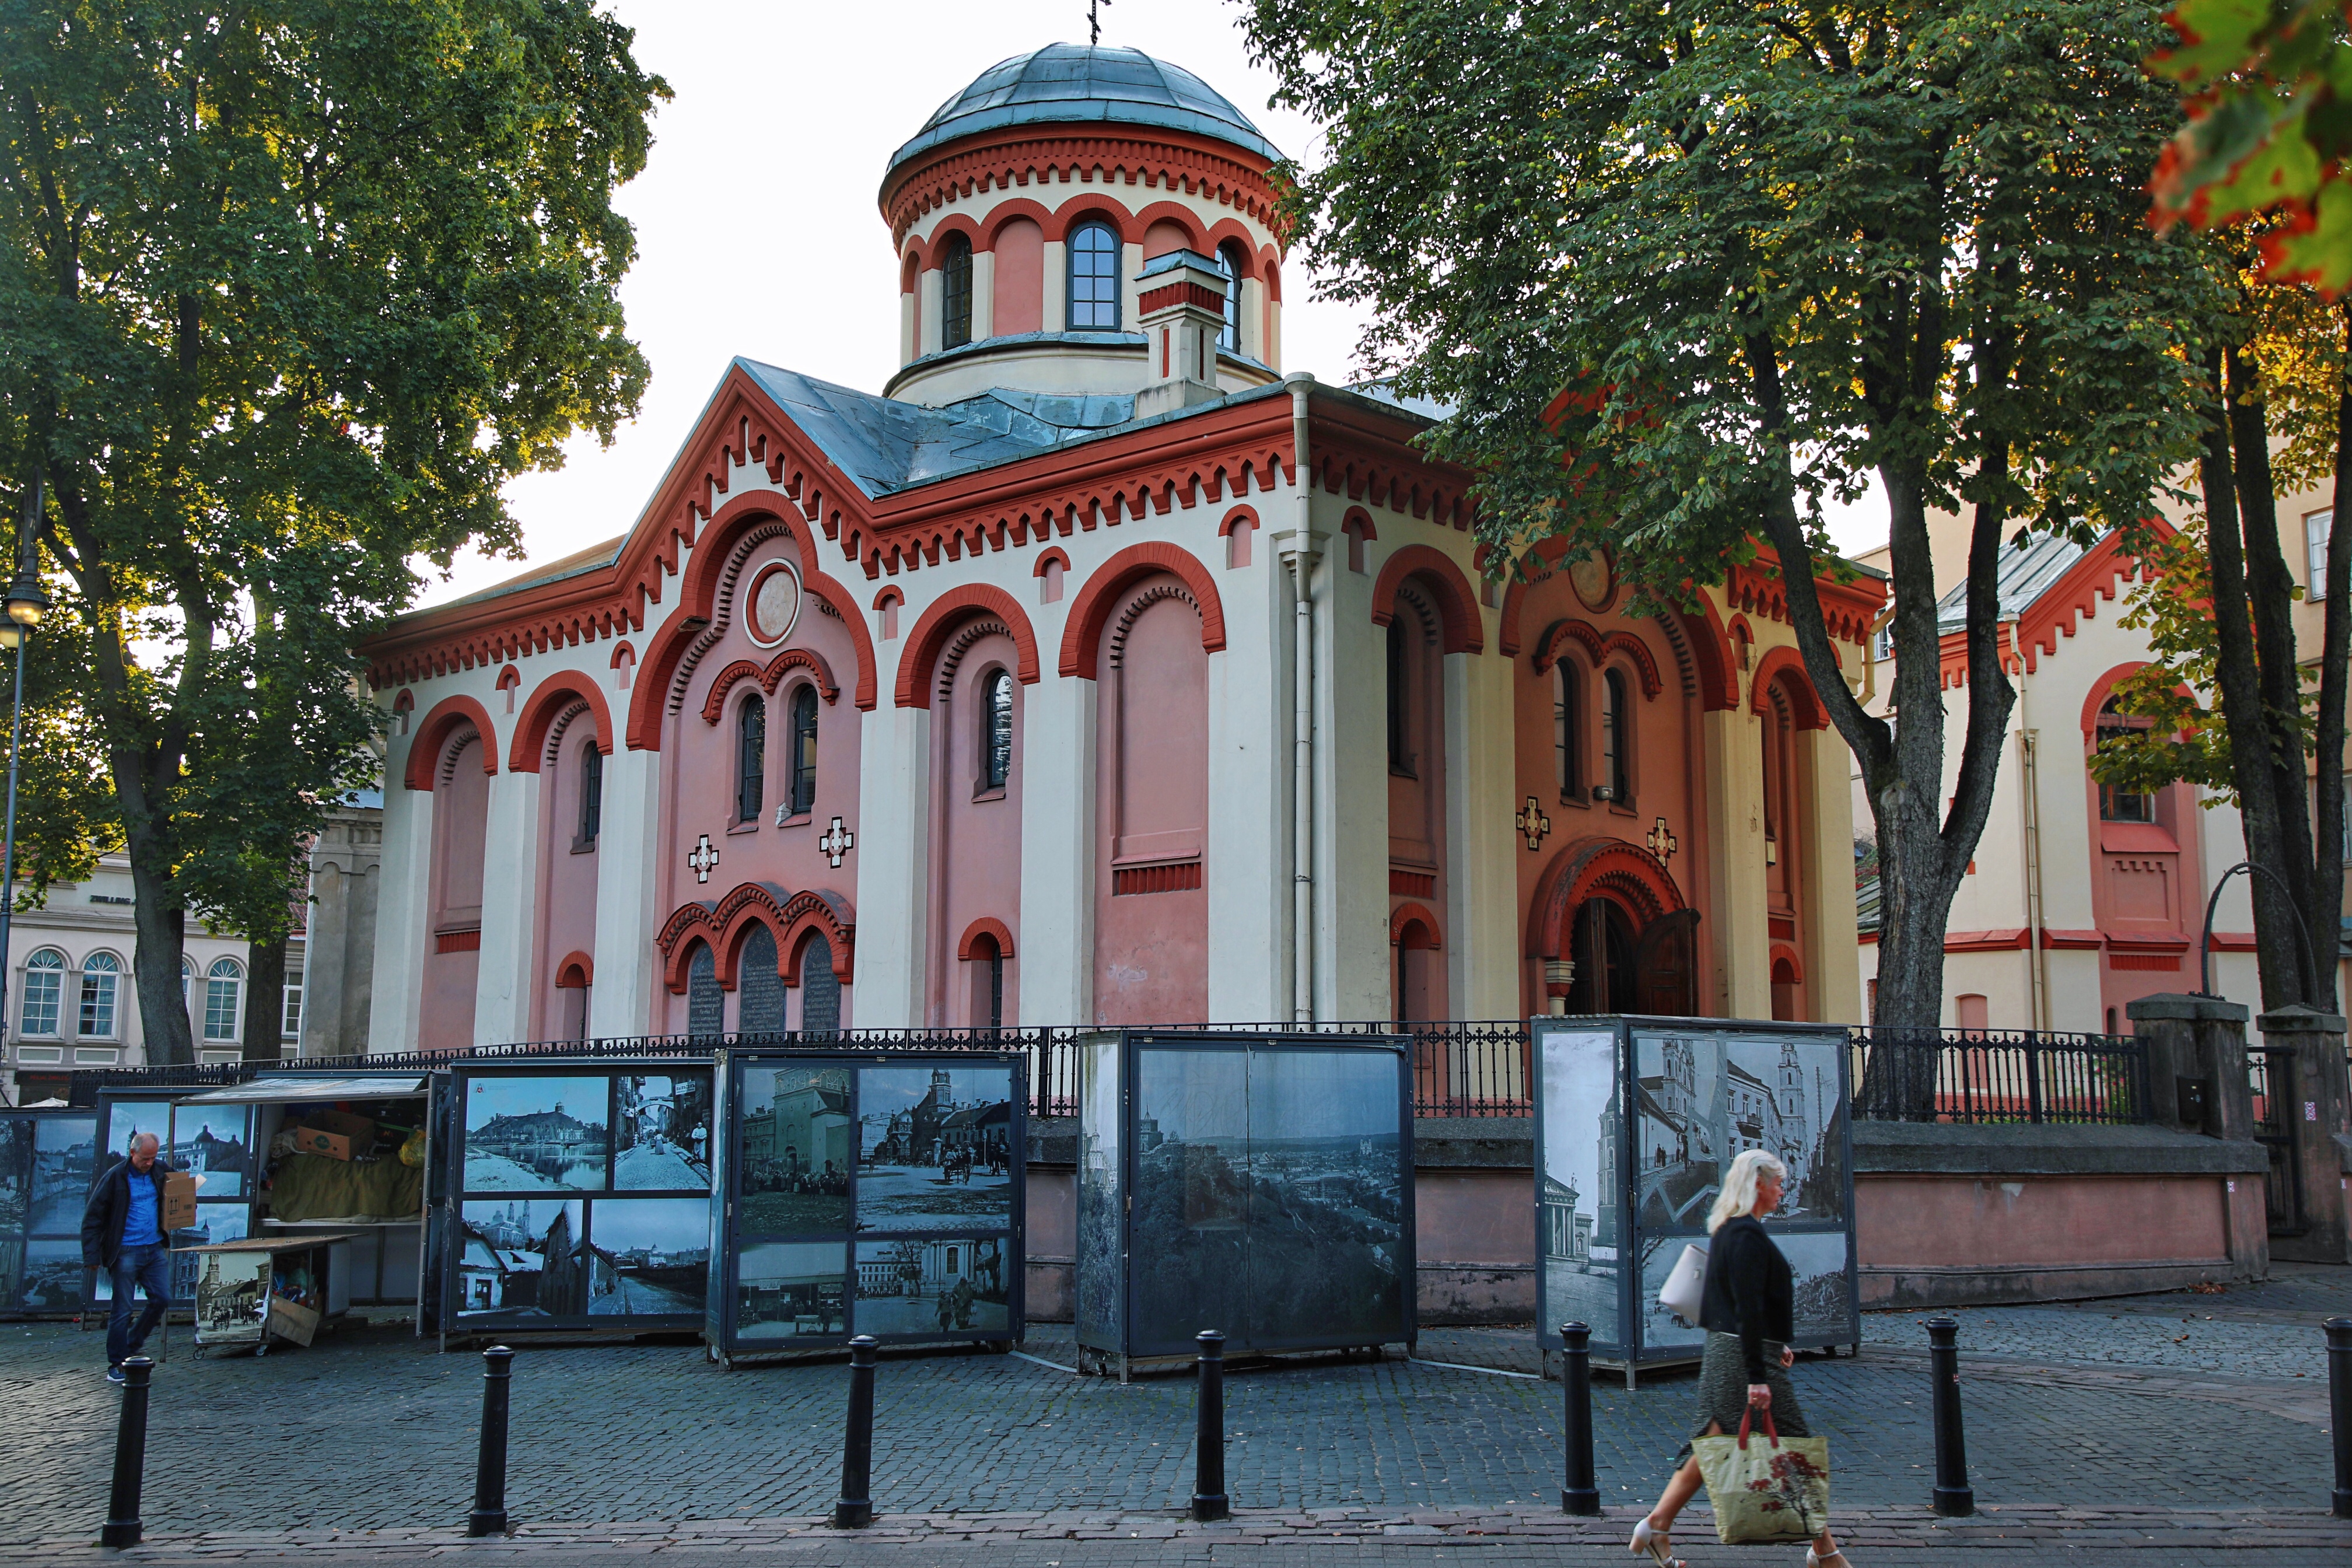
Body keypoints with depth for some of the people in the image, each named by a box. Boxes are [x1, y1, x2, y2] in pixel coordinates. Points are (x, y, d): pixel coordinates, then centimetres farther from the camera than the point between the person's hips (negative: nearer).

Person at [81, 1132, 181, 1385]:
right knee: (122, 1310, -1)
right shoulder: (115, 1177, -9)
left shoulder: (161, 1171, 4)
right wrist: (92, 1256, -13)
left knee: (162, 1300, 3)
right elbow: (92, 1218, -7)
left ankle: (132, 1347, 22)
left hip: (155, 1249, 5)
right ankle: (117, 1365, 9)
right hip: (126, 1252, -5)